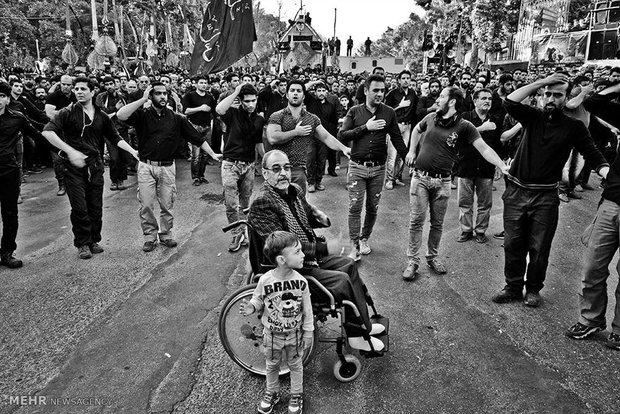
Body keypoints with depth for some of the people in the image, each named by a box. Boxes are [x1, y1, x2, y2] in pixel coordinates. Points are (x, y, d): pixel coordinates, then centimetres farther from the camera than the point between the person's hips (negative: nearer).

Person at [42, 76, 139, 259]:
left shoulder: (102, 116, 8)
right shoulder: (68, 112, -4)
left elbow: (115, 138, 16)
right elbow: (47, 132, -16)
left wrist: (132, 151, 2)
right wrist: (70, 151, -26)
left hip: (96, 166, 3)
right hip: (74, 167, -3)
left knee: (96, 207, 7)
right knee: (79, 208, -2)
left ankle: (94, 240, 23)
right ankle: (82, 244, 13)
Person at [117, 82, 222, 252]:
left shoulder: (176, 118, 4)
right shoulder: (143, 115, 0)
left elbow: (197, 137, 6)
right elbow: (121, 115, -18)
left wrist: (212, 154, 2)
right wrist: (143, 99, -17)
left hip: (167, 167, 1)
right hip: (146, 166, -1)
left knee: (167, 205, 8)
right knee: (146, 205, 3)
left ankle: (166, 234, 25)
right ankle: (150, 237, 18)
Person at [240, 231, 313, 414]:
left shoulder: (301, 281, -21)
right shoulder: (265, 280, -26)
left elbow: (307, 310, -9)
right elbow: (258, 300, -5)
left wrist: (308, 332, -3)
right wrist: (251, 307, -26)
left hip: (295, 334, 0)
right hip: (272, 335, 0)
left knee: (295, 365, 21)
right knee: (272, 365, 23)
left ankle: (296, 395, 45)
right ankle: (271, 393, 48)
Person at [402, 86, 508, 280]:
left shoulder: (464, 126, -6)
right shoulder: (431, 118, 4)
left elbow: (484, 148, -15)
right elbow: (416, 130, 26)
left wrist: (502, 166, -26)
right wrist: (412, 151, 17)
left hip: (442, 181, -1)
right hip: (420, 177, 1)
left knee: (437, 223, 10)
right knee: (416, 221, 0)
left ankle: (432, 257, 28)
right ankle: (413, 261, 9)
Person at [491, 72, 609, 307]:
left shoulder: (574, 127, 1)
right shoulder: (533, 117, 5)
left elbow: (594, 157, -4)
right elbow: (509, 102, -10)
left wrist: (608, 174, -23)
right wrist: (540, 82, -11)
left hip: (545, 197, -2)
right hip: (516, 191, 2)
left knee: (539, 248, 7)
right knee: (512, 244, 8)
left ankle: (533, 289, 26)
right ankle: (513, 287, 23)